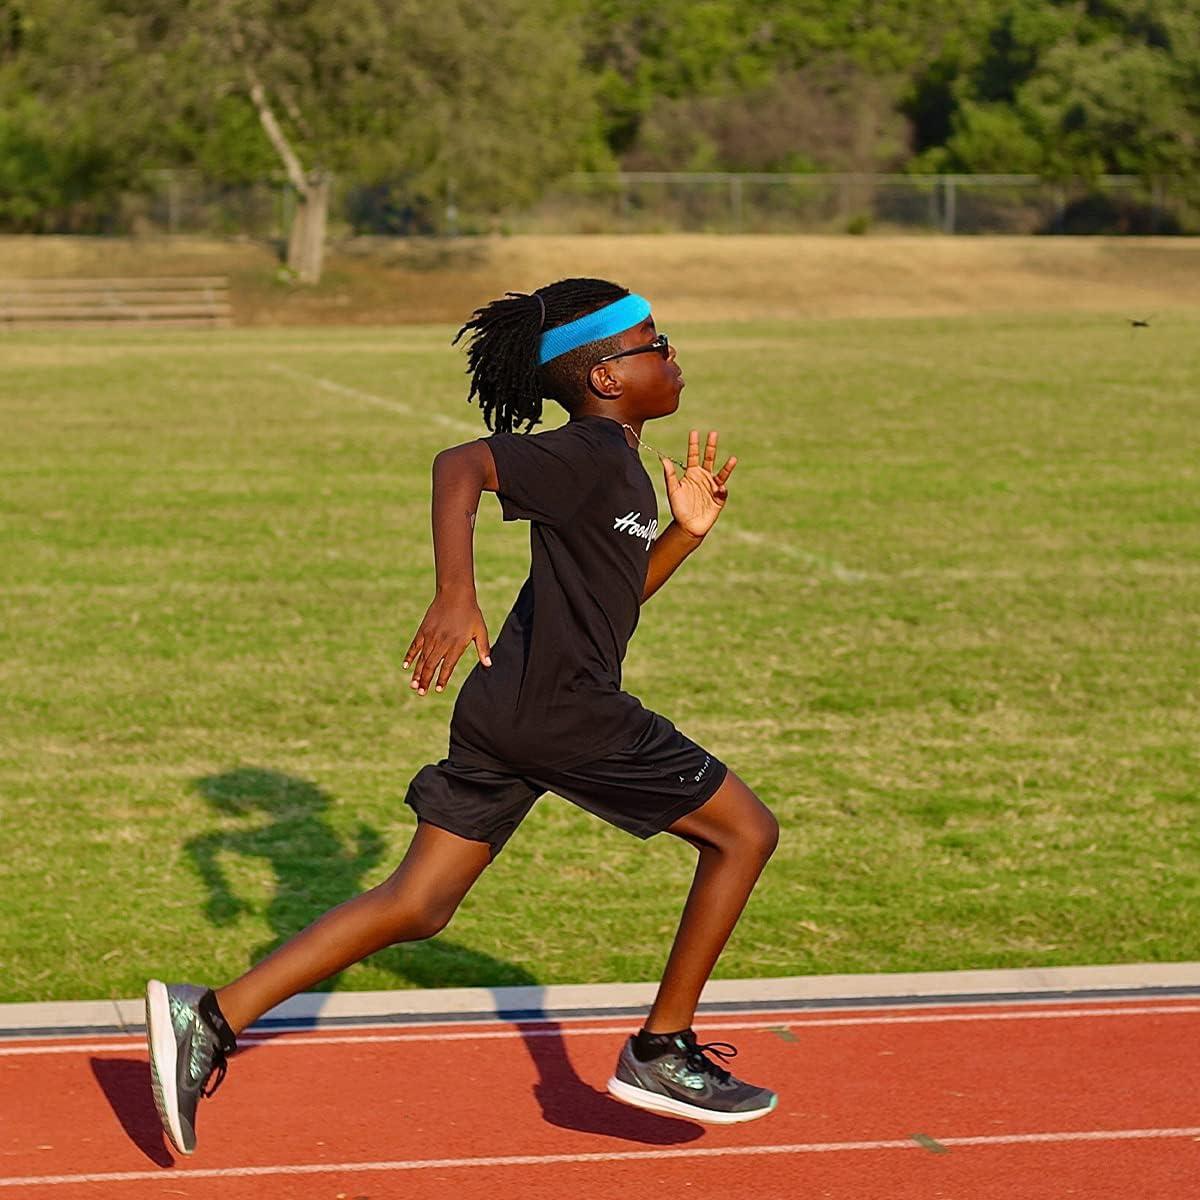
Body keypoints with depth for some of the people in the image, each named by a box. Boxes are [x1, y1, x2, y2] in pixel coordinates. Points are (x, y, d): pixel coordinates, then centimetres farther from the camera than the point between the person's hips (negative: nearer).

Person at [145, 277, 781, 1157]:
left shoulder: (617, 468, 19)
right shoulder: (591, 454, -11)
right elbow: (460, 465, -25)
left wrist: (686, 533, 16)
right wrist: (456, 594, -36)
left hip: (505, 714, 9)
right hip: (567, 713, -9)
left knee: (417, 906, 8)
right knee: (746, 831, 7)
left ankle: (210, 1018, 0)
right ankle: (663, 1052, 11)